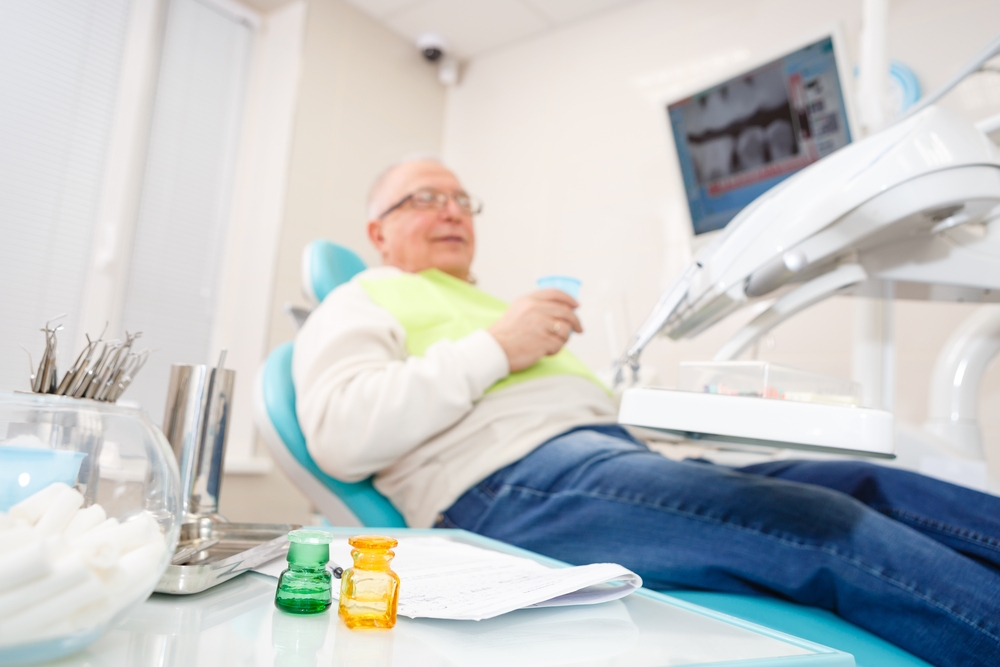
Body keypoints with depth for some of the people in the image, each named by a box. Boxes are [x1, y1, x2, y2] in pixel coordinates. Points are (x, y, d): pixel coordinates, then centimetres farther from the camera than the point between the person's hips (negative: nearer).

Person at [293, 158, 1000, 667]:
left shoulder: (488, 304, 36)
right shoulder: (360, 303, 14)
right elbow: (338, 434, -9)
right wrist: (494, 348, -10)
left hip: (612, 448, 8)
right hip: (509, 477, -8)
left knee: (875, 490, -8)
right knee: (827, 529, -25)